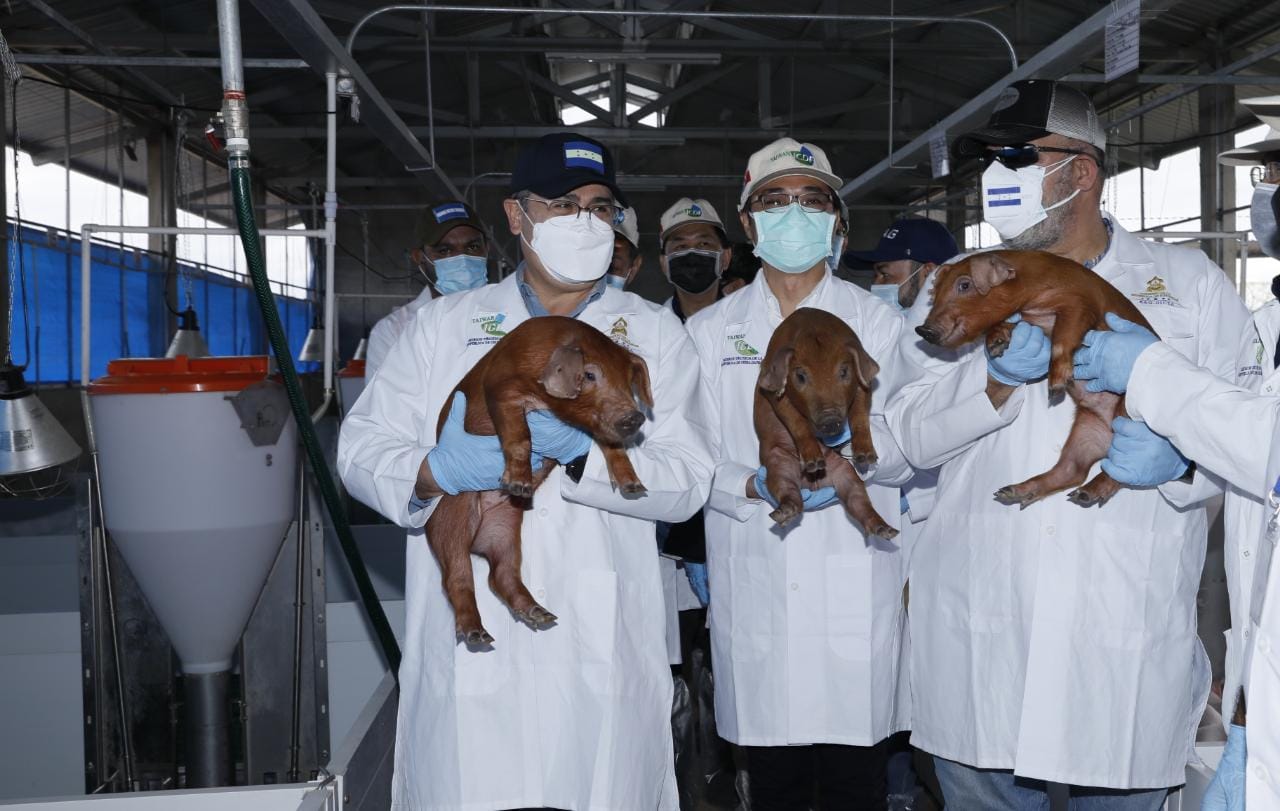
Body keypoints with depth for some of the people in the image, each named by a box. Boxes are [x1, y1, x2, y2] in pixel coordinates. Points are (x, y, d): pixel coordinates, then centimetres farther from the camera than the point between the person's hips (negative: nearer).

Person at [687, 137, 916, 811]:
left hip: (855, 587, 0)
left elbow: (913, 450, 0)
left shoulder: (877, 320, 9)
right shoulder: (709, 330, 10)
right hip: (754, 587, 1)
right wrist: (757, 487, -16)